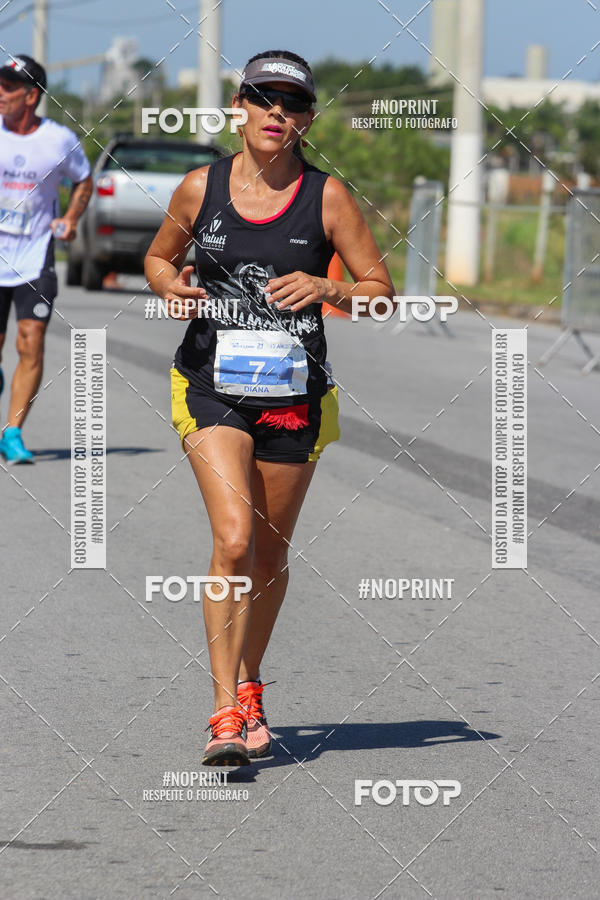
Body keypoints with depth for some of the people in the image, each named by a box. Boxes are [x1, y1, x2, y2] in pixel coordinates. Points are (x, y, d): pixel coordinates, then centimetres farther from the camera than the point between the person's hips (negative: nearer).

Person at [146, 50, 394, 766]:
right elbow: (159, 256, 17)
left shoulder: (326, 197, -3)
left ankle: (249, 689, 34)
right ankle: (226, 713, -15)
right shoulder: (200, 188, 0)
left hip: (294, 392, 1)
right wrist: (170, 286, -6)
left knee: (270, 553, 11)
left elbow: (381, 290, 2)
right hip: (211, 385, -1)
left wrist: (325, 289, -18)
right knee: (233, 540, -17)